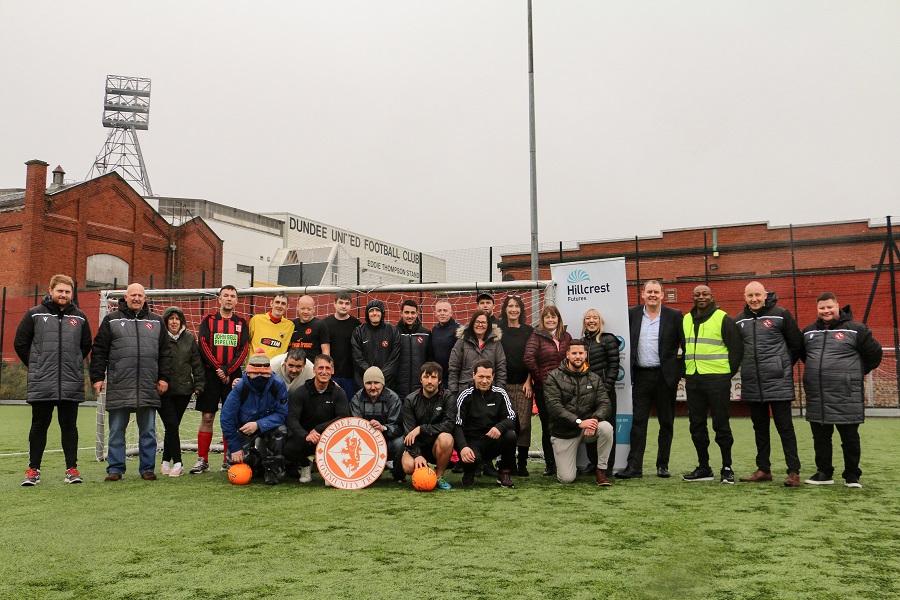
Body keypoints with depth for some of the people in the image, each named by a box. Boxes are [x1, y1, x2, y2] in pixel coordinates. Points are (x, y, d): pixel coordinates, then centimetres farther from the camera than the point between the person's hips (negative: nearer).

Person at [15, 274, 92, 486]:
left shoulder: (79, 317, 8)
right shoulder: (35, 314, 3)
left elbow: (86, 345, 18)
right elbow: (20, 343, 7)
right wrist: (35, 366, 6)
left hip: (71, 385, 1)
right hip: (41, 384, -1)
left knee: (69, 426, 6)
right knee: (39, 426, 6)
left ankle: (72, 469, 12)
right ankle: (33, 470, 16)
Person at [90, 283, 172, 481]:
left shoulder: (156, 322, 12)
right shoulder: (111, 320, 7)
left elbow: (165, 353, 13)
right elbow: (99, 351, 5)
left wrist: (164, 377, 6)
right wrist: (97, 377, -1)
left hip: (148, 388, 2)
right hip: (119, 387, -1)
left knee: (148, 431, 7)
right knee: (116, 431, 5)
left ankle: (147, 468, 16)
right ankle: (115, 468, 16)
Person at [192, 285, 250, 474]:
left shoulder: (242, 323, 9)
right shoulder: (208, 320, 7)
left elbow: (244, 350, 0)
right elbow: (203, 346, -3)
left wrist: (227, 370, -11)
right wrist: (217, 370, -12)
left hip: (233, 376, 1)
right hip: (210, 375, -1)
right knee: (207, 417, 0)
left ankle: (228, 460, 10)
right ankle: (202, 460, 6)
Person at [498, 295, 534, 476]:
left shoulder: (528, 330, 9)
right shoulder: (498, 330, 7)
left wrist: (529, 381, -2)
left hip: (523, 384, 0)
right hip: (504, 384, 0)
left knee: (524, 422, -4)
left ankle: (522, 464, 1)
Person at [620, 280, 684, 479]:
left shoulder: (674, 316, 1)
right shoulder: (632, 314, 6)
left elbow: (686, 343, 1)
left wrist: (681, 370, -4)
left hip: (666, 376, -1)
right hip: (641, 375, 1)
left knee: (666, 423, 7)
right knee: (638, 421, -1)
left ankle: (663, 465, 18)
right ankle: (634, 466, 1)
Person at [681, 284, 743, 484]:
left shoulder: (723, 319, -4)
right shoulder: (686, 319, 14)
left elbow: (736, 348, -3)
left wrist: (728, 373, -2)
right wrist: (685, 372, 13)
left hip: (717, 379, -6)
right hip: (692, 379, 6)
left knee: (721, 425, -1)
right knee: (697, 425, 8)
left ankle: (727, 468, 9)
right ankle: (704, 468, 18)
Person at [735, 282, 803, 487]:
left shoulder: (781, 314, -3)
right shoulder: (739, 320, 9)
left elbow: (797, 344, 2)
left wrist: (783, 365, 7)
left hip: (778, 382, -4)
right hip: (752, 384, 5)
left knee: (785, 427, -2)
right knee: (760, 428, 12)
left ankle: (794, 471, 4)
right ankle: (763, 470, 21)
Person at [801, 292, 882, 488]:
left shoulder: (855, 329, -2)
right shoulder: (808, 331, 12)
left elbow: (875, 354, 6)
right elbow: (802, 354, 29)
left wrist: (857, 372, 13)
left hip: (846, 396, -4)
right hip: (816, 397, 4)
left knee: (850, 437, 5)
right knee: (820, 437, 11)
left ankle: (852, 476, 17)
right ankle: (824, 473, 22)